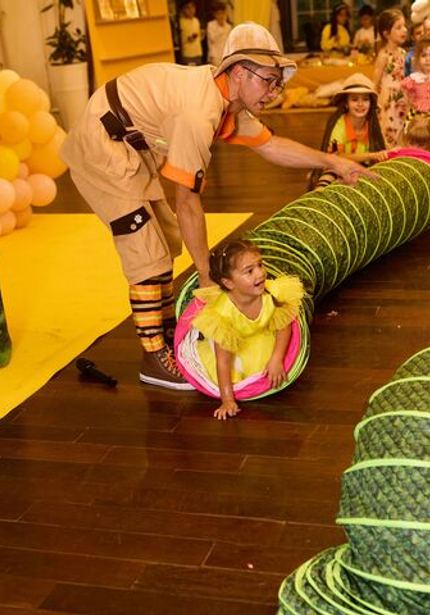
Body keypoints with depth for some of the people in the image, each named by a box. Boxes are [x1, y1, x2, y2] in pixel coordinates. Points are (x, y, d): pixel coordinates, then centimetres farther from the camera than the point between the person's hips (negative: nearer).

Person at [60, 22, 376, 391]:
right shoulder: (200, 112, -28)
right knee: (147, 254, -9)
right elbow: (187, 201, -25)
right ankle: (155, 359, 1)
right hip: (100, 149, -10)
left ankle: (167, 329, 30)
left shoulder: (230, 102, 1)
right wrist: (206, 273, -19)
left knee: (167, 238, 16)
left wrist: (334, 162, 14)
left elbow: (270, 145, 15)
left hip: (129, 148, 10)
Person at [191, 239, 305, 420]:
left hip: (263, 340, 2)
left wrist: (276, 360, -19)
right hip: (232, 345, -2)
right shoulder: (223, 313, -39)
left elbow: (283, 327, -10)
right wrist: (228, 401, -31)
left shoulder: (272, 295, -31)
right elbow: (223, 362, -32)